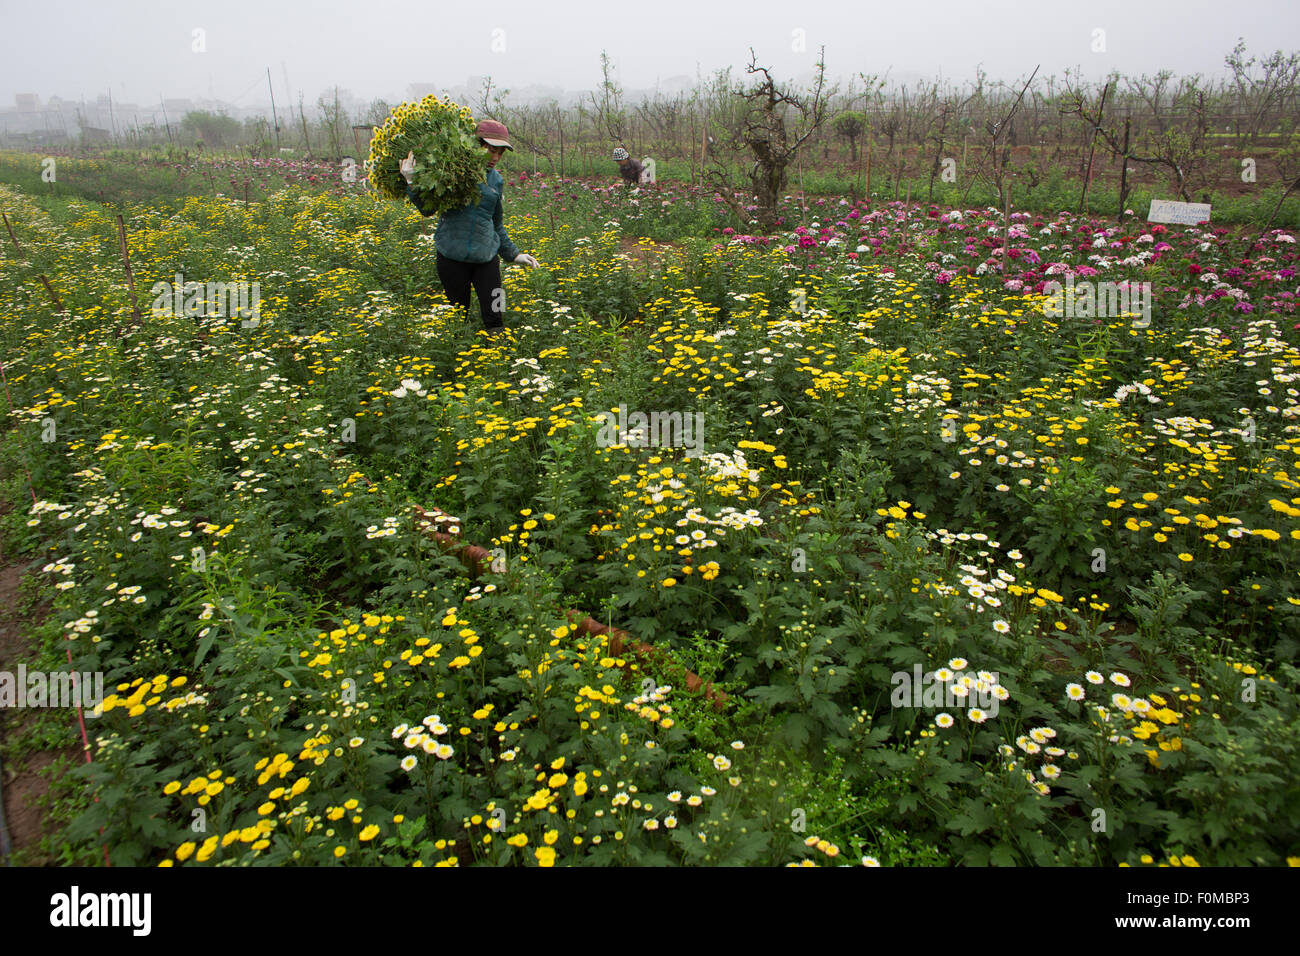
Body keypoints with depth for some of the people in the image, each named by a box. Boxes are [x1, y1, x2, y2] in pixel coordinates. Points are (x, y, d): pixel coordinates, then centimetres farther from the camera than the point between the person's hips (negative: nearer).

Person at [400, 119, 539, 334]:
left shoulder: (496, 181, 12)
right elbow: (428, 209, -1)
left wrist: (513, 254, 23)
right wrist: (412, 183, -16)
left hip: (487, 257, 3)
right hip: (452, 255, -3)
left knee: (495, 320, -2)